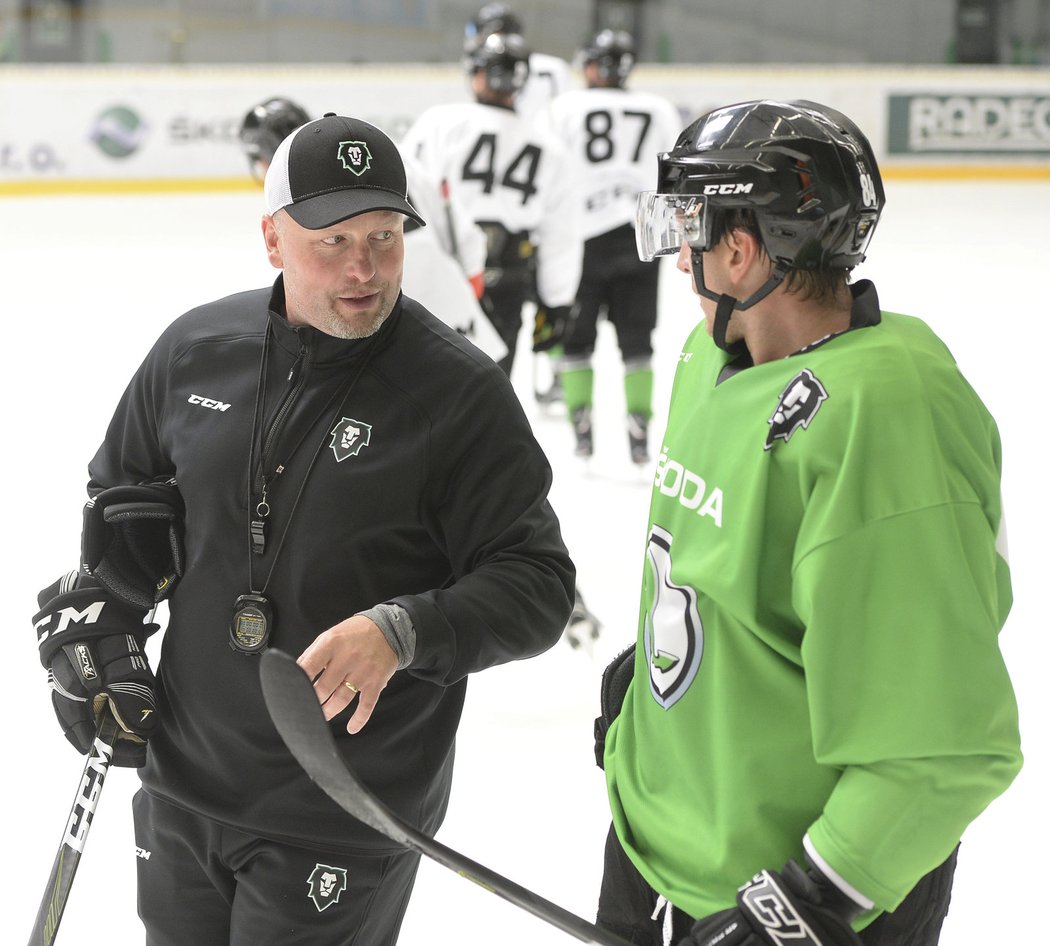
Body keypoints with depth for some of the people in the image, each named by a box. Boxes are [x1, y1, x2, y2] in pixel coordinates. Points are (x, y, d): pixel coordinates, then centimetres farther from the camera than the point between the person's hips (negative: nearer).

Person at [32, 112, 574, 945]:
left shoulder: (460, 392, -14)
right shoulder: (198, 350, 0)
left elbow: (538, 586, -14)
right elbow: (121, 493, 18)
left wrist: (403, 634, -28)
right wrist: (99, 623, 7)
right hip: (182, 785, 5)